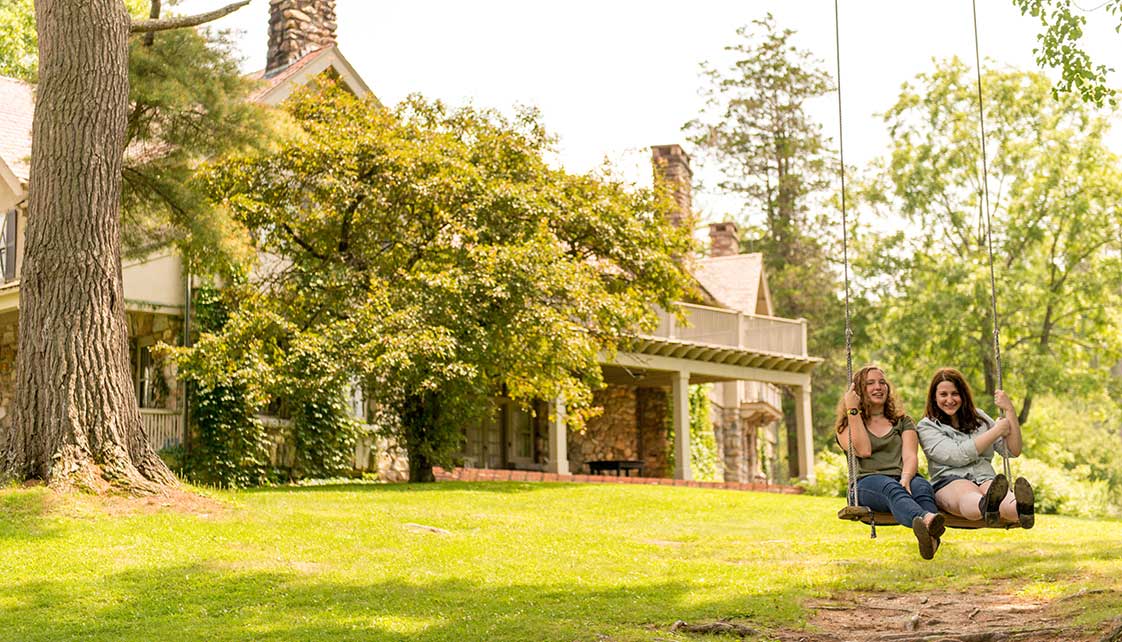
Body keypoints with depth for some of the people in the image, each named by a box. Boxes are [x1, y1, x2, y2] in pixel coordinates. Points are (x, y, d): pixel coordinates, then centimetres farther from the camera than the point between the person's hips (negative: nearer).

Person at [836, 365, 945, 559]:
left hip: (902, 479, 2)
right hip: (867, 483, -2)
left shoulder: (903, 422, 26)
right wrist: (853, 411, 2)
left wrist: (905, 479, -16)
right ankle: (924, 519, -73)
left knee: (922, 486, -35)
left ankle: (930, 536, -68)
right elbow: (864, 450, -2)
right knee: (892, 489, -38)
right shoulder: (846, 426, 21)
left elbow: (910, 456, 6)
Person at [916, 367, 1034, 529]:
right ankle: (987, 506, -78)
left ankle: (1020, 509, -73)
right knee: (969, 496, -42)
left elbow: (1013, 451, 17)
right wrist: (997, 431, 1)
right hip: (949, 483, -3)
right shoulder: (927, 427, 10)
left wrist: (1009, 410, 8)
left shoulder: (979, 417, 25)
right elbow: (958, 456, -6)